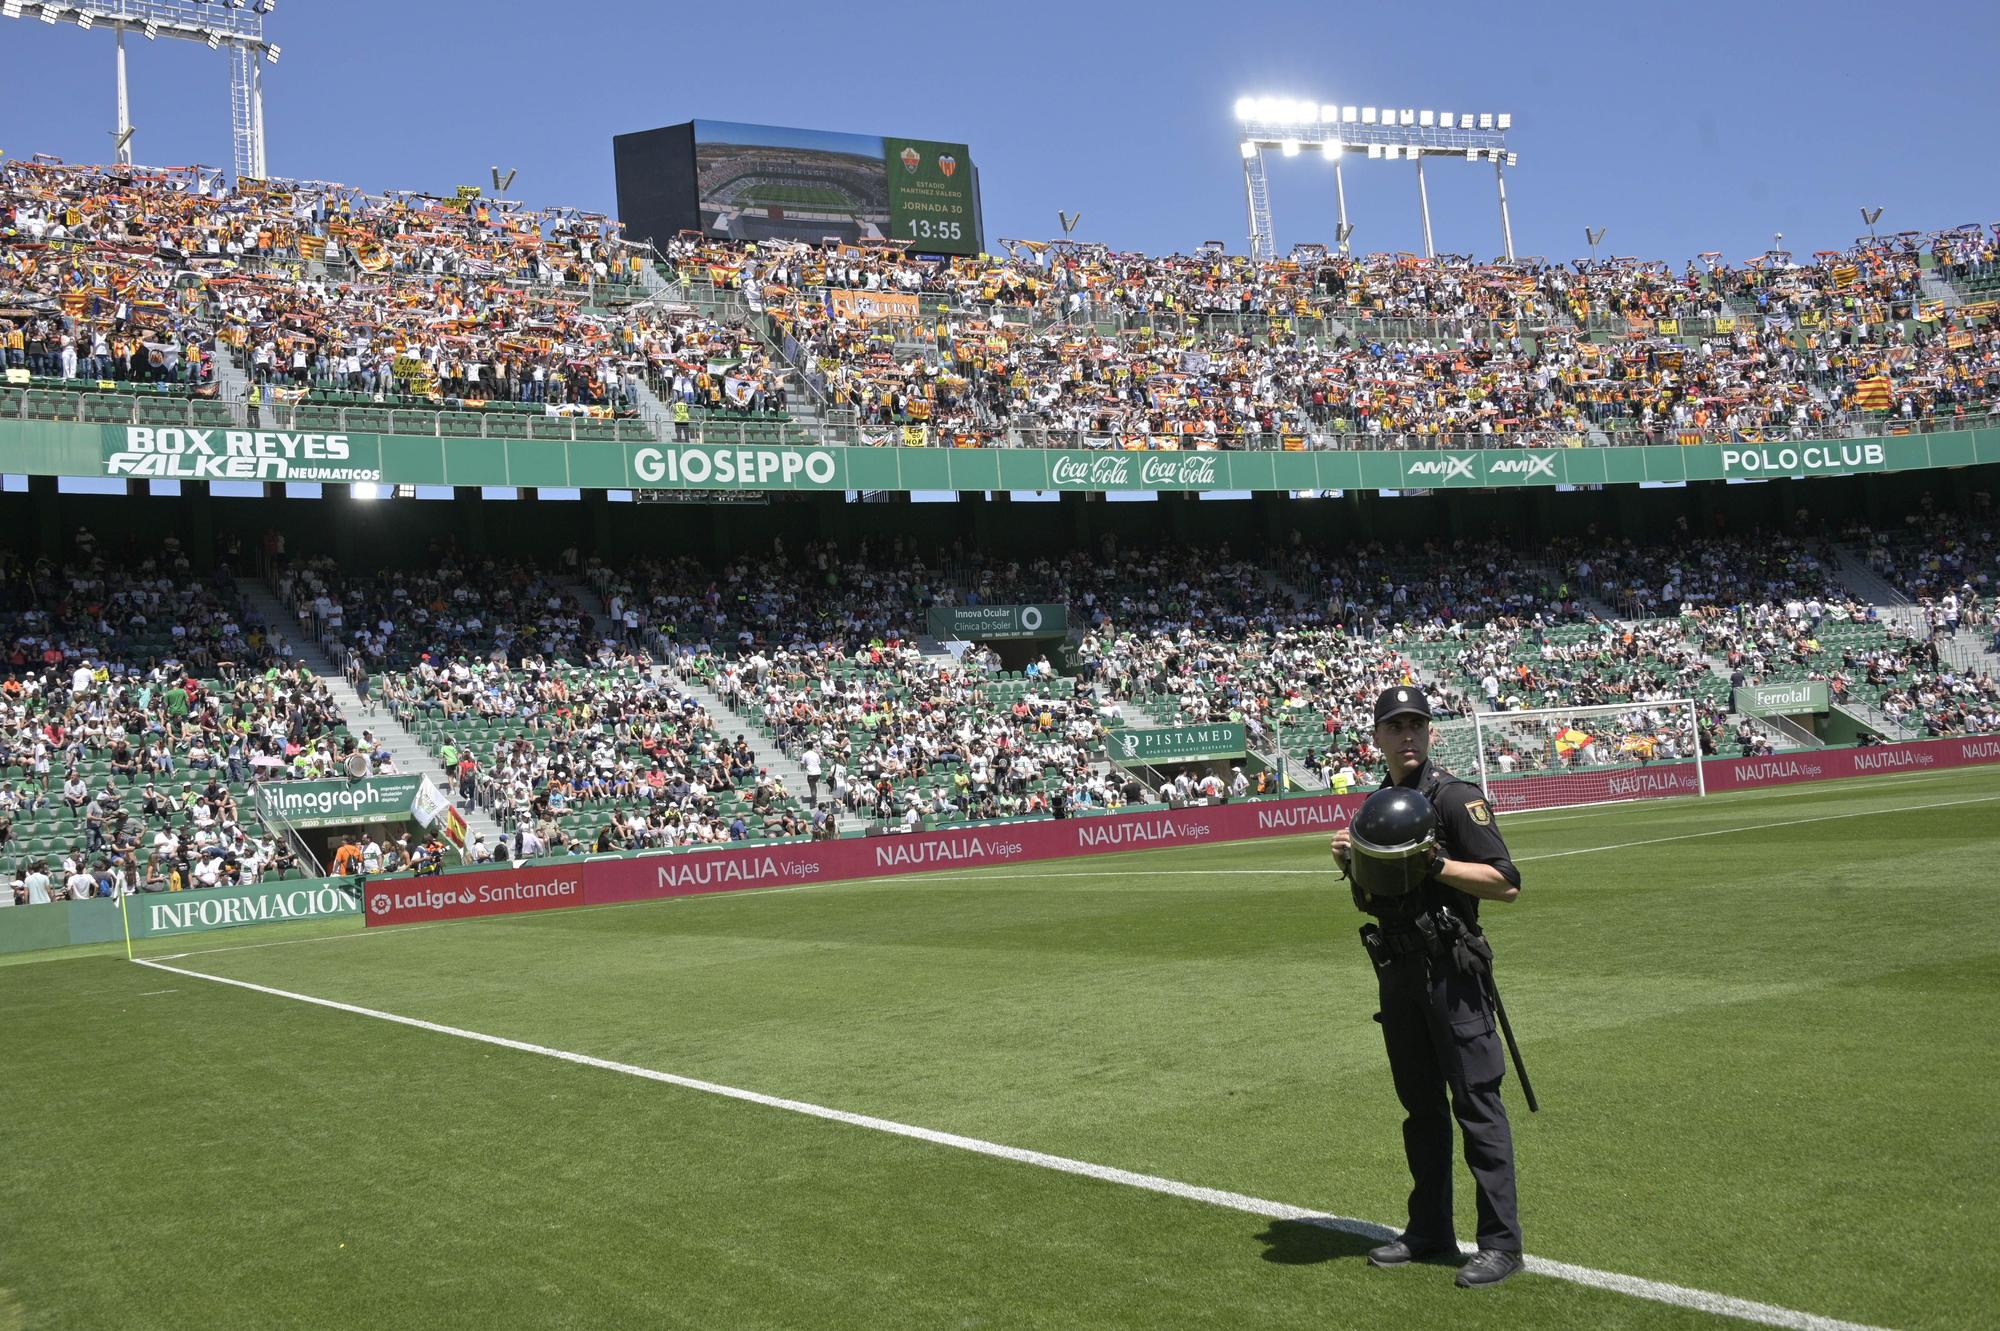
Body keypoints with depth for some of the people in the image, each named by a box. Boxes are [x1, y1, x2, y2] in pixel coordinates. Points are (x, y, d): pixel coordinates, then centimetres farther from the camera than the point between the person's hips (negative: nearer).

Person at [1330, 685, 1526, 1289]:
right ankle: (1430, 1229, 24)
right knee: (1419, 1103, 14)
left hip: (1451, 972, -7)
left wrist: (1433, 862, -22)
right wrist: (1350, 865, 0)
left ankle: (1502, 1242, 1)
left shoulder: (1455, 797, -7)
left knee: (1476, 1100, -5)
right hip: (1397, 973, 7)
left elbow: (1506, 882, -15)